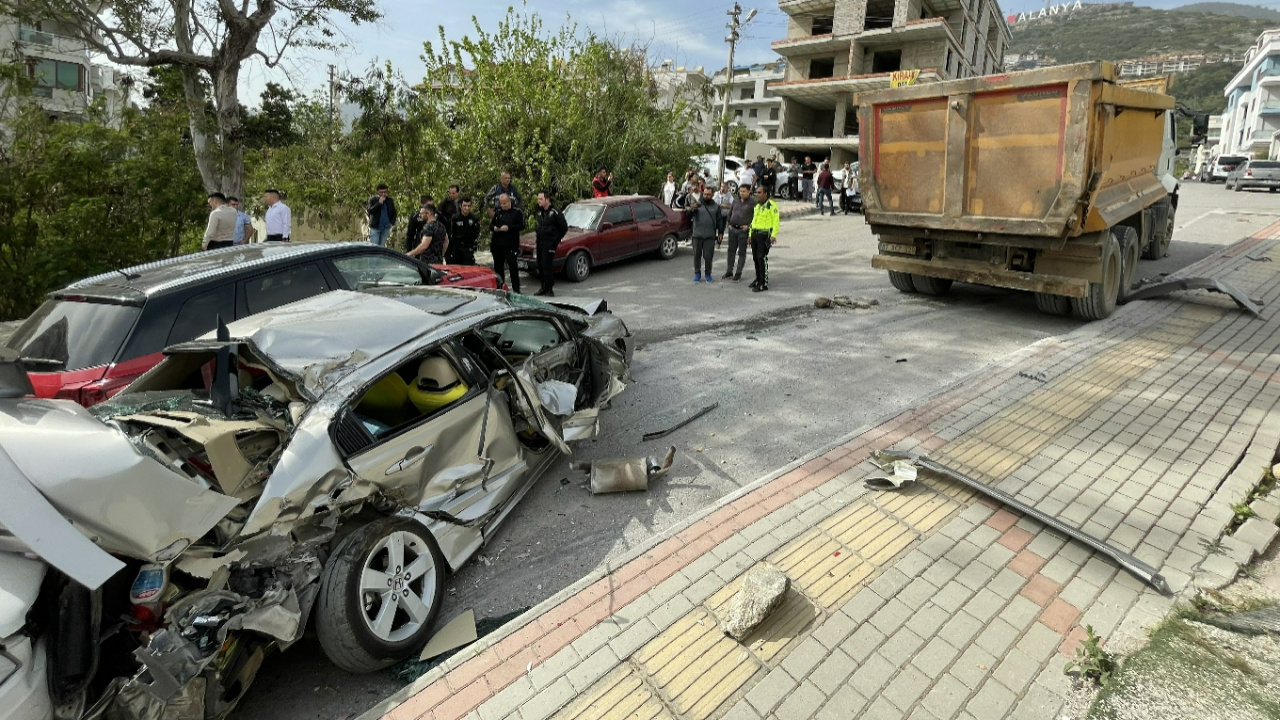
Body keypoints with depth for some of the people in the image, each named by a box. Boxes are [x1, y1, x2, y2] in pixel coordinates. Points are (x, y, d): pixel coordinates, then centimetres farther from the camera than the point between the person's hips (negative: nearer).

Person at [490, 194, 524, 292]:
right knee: (498, 267, 10)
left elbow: (522, 226, -8)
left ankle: (516, 289, -2)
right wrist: (494, 228, -3)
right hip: (497, 244, 5)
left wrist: (509, 228, -17)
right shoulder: (498, 212, 15)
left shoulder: (517, 212, 0)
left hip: (511, 246, -5)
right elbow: (491, 224, 21)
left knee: (513, 267, -7)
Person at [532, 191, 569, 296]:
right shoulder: (538, 212, 11)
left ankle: (549, 289, -5)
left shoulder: (555, 213, -10)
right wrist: (536, 234, 16)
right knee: (540, 266, 9)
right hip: (539, 243, 7)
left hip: (550, 244, -7)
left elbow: (564, 227, -4)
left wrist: (557, 239, 1)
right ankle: (543, 287, 19)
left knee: (547, 266, -12)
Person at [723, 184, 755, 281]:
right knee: (731, 251, 10)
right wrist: (729, 224, 11)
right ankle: (729, 271, 20)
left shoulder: (753, 203, -6)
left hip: (743, 230, -5)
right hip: (733, 229, 5)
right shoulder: (735, 200, 10)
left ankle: (738, 273, 7)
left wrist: (749, 226, -11)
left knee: (741, 252, 2)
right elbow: (730, 212, 21)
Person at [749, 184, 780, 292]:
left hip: (764, 235, -8)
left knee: (762, 258, -11)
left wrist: (773, 235, -21)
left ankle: (764, 283, -8)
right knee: (756, 258, 12)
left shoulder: (771, 205, -9)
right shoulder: (757, 206, 17)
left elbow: (776, 221, -13)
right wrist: (750, 234, 20)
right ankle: (758, 279, 26)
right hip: (755, 234, 8)